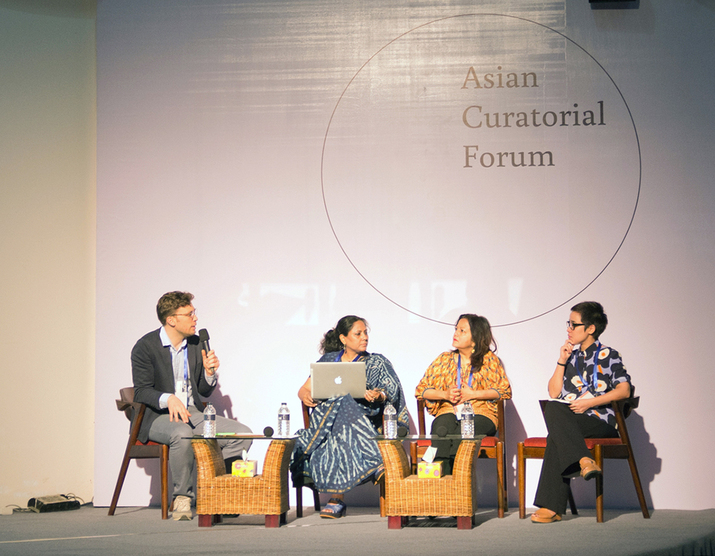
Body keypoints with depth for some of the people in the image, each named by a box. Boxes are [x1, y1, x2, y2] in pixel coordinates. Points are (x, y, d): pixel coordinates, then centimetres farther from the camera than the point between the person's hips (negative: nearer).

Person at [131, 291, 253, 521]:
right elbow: (141, 392, -13)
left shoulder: (196, 345, 12)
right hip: (157, 416, -6)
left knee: (242, 434, -15)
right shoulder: (146, 347, -6)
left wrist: (209, 372, -4)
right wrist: (168, 399, -32)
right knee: (182, 434, -41)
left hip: (192, 414, 6)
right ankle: (182, 498, -24)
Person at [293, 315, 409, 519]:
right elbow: (304, 389, 15)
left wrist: (377, 396, -23)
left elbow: (390, 395, 1)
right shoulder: (329, 360, 18)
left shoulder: (376, 363, 14)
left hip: (365, 418, -1)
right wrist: (306, 396, -10)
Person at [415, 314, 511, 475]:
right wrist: (445, 394, -4)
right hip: (448, 411, 2)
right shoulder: (445, 359, 18)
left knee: (462, 433, -38)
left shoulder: (489, 360, 10)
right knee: (441, 431, -36)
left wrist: (473, 394, -7)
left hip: (479, 414, -2)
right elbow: (421, 389, 15)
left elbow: (505, 390, 2)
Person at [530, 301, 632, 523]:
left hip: (600, 423, -5)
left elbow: (624, 390, -5)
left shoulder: (608, 356, 8)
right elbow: (554, 393, 17)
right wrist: (562, 362, 9)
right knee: (552, 408, -32)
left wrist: (590, 403, -12)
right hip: (570, 421, 5)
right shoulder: (571, 356, 25)